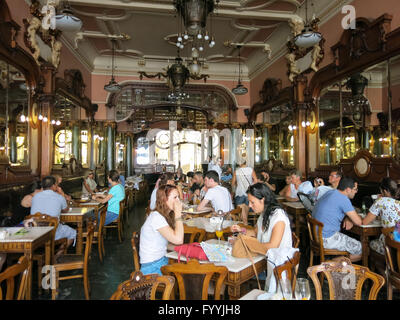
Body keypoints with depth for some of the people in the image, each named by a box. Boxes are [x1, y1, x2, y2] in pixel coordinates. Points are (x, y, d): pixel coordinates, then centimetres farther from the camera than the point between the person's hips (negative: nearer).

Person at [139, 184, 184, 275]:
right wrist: (178, 213, -24)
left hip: (163, 260, 8)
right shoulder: (156, 217, -21)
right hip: (152, 267, -8)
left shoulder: (166, 215, 7)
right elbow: (178, 240, -28)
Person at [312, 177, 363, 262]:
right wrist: (349, 218, 6)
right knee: (361, 250, 1)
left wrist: (348, 219, 3)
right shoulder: (343, 199, -18)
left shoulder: (331, 192, 9)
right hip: (326, 239, -9)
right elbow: (358, 222, -15)